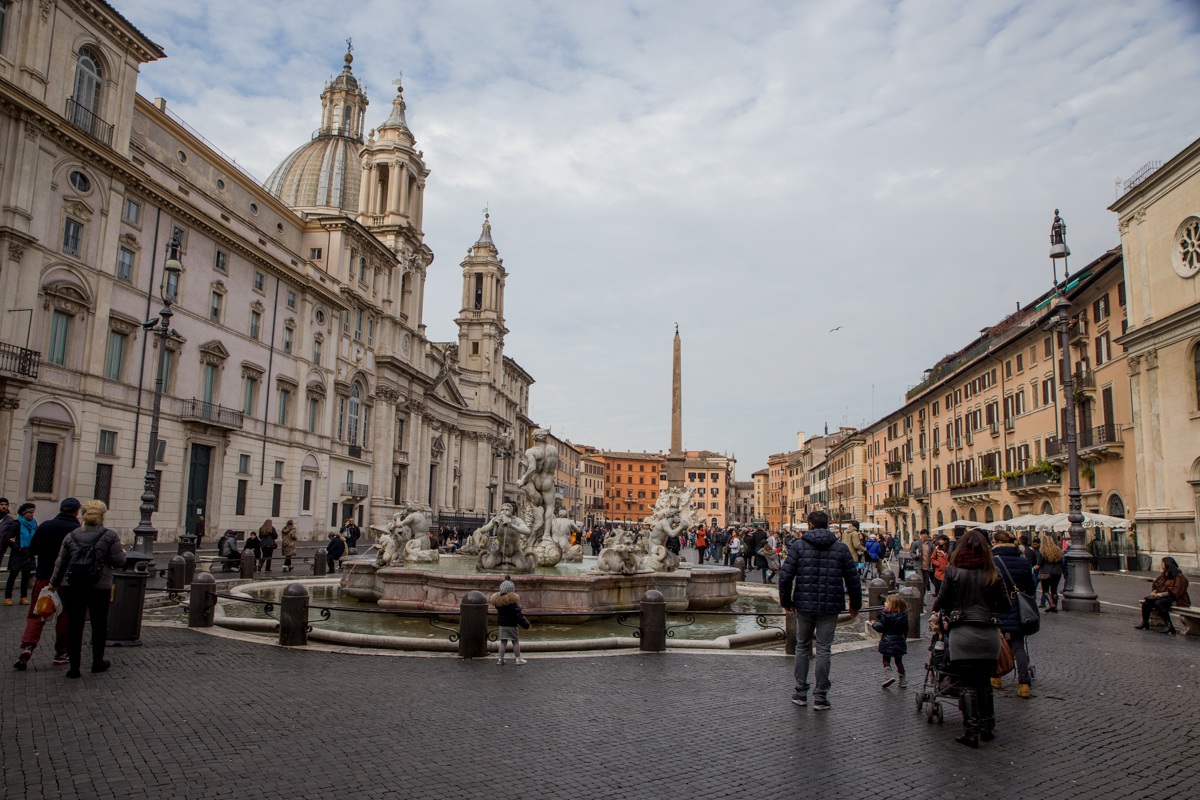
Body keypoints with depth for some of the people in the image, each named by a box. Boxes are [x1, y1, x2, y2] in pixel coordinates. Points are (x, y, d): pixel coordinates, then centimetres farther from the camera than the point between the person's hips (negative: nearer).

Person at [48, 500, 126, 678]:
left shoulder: (71, 536, 5)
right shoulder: (110, 536, -6)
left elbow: (61, 562, 9)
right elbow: (119, 561, -8)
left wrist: (54, 583, 20)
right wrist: (122, 552, 14)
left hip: (72, 586, 2)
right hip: (100, 587, -2)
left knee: (74, 625, 7)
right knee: (99, 624, 12)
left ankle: (74, 666, 7)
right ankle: (98, 662, 22)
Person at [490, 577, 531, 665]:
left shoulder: (497, 599, -2)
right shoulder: (512, 600, -19)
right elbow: (518, 614, -19)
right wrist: (526, 624, -14)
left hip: (501, 624, 5)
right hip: (511, 624, -5)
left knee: (503, 642, 12)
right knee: (516, 641, 6)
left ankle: (501, 659, 13)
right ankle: (518, 659, 10)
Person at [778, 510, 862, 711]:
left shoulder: (798, 546, -2)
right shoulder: (841, 548, 1)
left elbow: (785, 576, -6)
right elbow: (853, 579, 3)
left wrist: (786, 601, 7)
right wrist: (855, 604, 16)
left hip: (804, 605, 0)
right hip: (830, 607, 0)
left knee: (802, 647, 14)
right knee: (824, 650, 6)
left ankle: (800, 693, 19)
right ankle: (821, 697, 9)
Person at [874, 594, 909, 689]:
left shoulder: (885, 615, -16)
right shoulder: (903, 616, -2)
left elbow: (881, 628, -15)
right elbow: (905, 630, 6)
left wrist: (874, 624, 5)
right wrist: (904, 640, 21)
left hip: (887, 642, -4)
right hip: (900, 641, 4)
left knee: (886, 660, 7)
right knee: (899, 660, 15)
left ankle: (888, 676, -11)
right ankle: (903, 681, 19)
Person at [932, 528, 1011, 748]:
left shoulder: (953, 571, -5)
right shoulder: (992, 573, 2)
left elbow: (941, 603, -1)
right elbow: (1005, 605, 8)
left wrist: (938, 609, 21)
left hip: (963, 632, -3)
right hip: (989, 633, 3)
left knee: (968, 684, 3)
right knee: (985, 682, 16)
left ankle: (971, 732, 2)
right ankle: (987, 727, 22)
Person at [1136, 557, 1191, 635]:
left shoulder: (1179, 576, -9)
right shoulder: (1163, 574, 16)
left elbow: (1175, 591, -18)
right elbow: (1155, 584, 17)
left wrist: (1161, 594, -23)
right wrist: (1154, 592, -4)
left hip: (1173, 599, -7)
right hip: (1161, 596, 7)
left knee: (1158, 602, -35)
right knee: (1146, 601, -17)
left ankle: (1169, 626, -31)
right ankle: (1145, 623, -13)